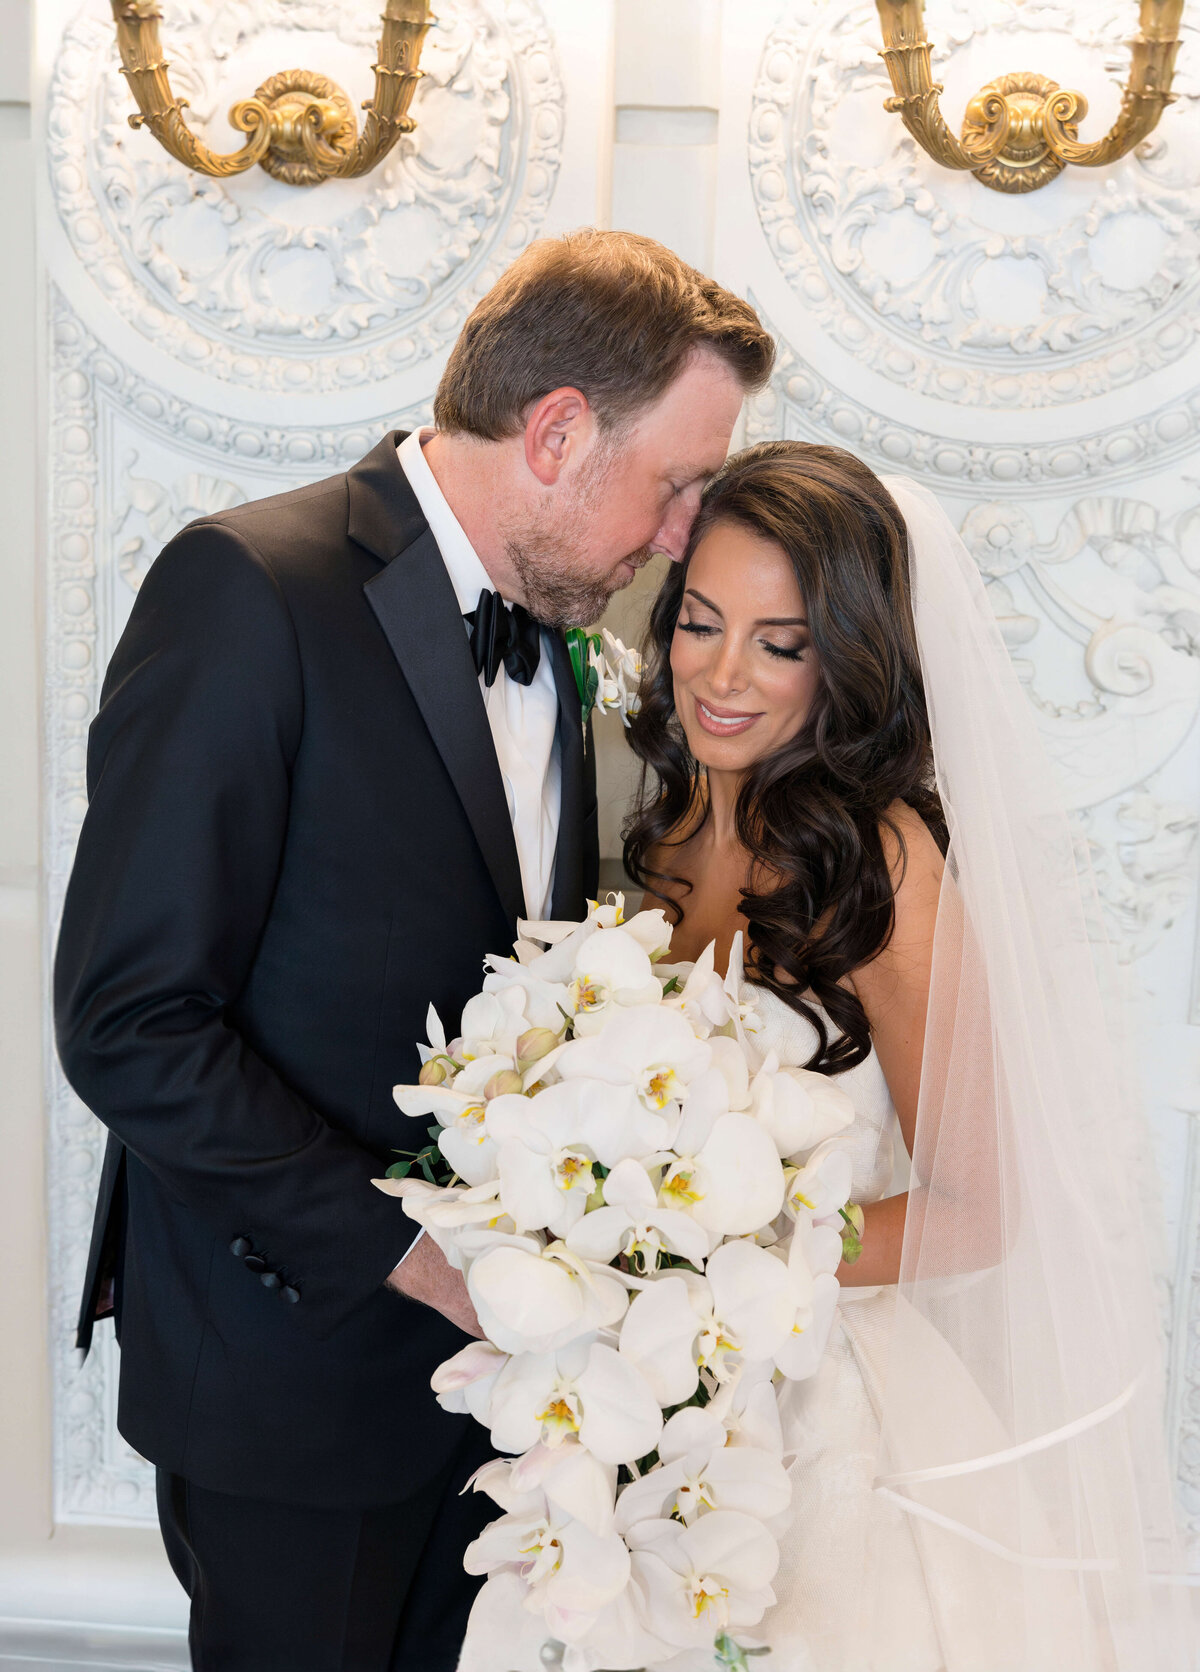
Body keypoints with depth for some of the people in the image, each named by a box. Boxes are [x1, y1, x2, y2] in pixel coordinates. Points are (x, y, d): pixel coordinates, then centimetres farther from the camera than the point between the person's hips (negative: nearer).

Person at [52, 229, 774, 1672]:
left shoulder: (547, 631, 7)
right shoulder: (250, 590, -18)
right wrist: (407, 1252, -20)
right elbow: (130, 1022, -21)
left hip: (489, 1343, 7)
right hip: (295, 1366, -6)